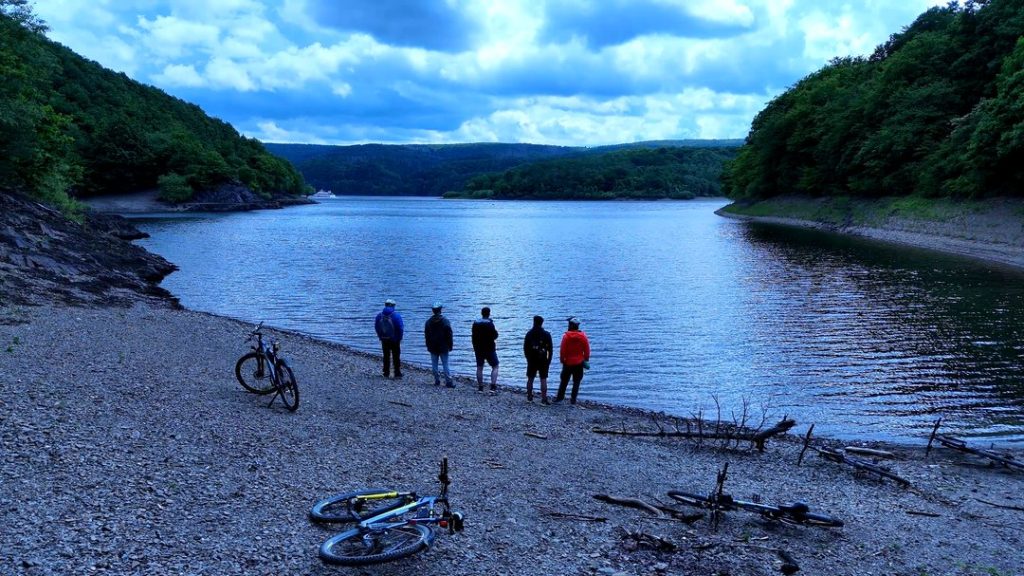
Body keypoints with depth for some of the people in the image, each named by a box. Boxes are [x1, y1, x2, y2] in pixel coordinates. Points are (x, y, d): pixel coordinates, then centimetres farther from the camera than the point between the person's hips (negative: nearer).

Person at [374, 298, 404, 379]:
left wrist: (380, 336, 13)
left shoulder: (379, 315, -3)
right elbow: (401, 328, -14)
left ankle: (386, 373, 16)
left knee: (386, 356, 14)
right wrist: (399, 338, 0)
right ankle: (397, 373, 5)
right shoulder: (396, 316, -15)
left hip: (384, 340, 3)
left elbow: (376, 327, 4)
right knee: (396, 357, 5)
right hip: (395, 340, -3)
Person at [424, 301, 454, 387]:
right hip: (443, 347, -2)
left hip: (433, 348, 2)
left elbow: (426, 335, 7)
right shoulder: (445, 321, -7)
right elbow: (449, 334, -6)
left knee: (434, 364, 9)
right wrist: (450, 345, 2)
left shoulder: (428, 322, 2)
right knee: (445, 364, -1)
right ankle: (448, 382, -3)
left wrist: (428, 346, 15)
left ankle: (437, 380, 9)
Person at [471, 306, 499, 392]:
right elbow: (494, 336, -13)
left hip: (478, 349, 5)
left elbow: (474, 336, 8)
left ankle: (480, 387, 14)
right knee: (495, 367, 4)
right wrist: (496, 332, 8)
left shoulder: (475, 323, 2)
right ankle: (493, 386, -8)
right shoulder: (489, 323, -14)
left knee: (479, 367, 12)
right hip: (489, 349, -5)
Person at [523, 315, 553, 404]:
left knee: (530, 379, 13)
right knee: (543, 380, 1)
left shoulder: (529, 334, -2)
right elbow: (550, 348, -4)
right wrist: (549, 359, 5)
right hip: (543, 360, -1)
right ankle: (543, 400, -4)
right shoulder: (546, 334, -6)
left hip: (531, 360, 1)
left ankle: (529, 397, 18)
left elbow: (525, 348, 2)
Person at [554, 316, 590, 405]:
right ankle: (573, 400, 5)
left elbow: (562, 350, -11)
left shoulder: (566, 336, -12)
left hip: (568, 363, -1)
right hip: (579, 363, 1)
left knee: (564, 381, 14)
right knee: (576, 382, 8)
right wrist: (586, 359, 11)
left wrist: (562, 360, 2)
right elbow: (587, 350, -1)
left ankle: (559, 397, 18)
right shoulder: (583, 336, -6)